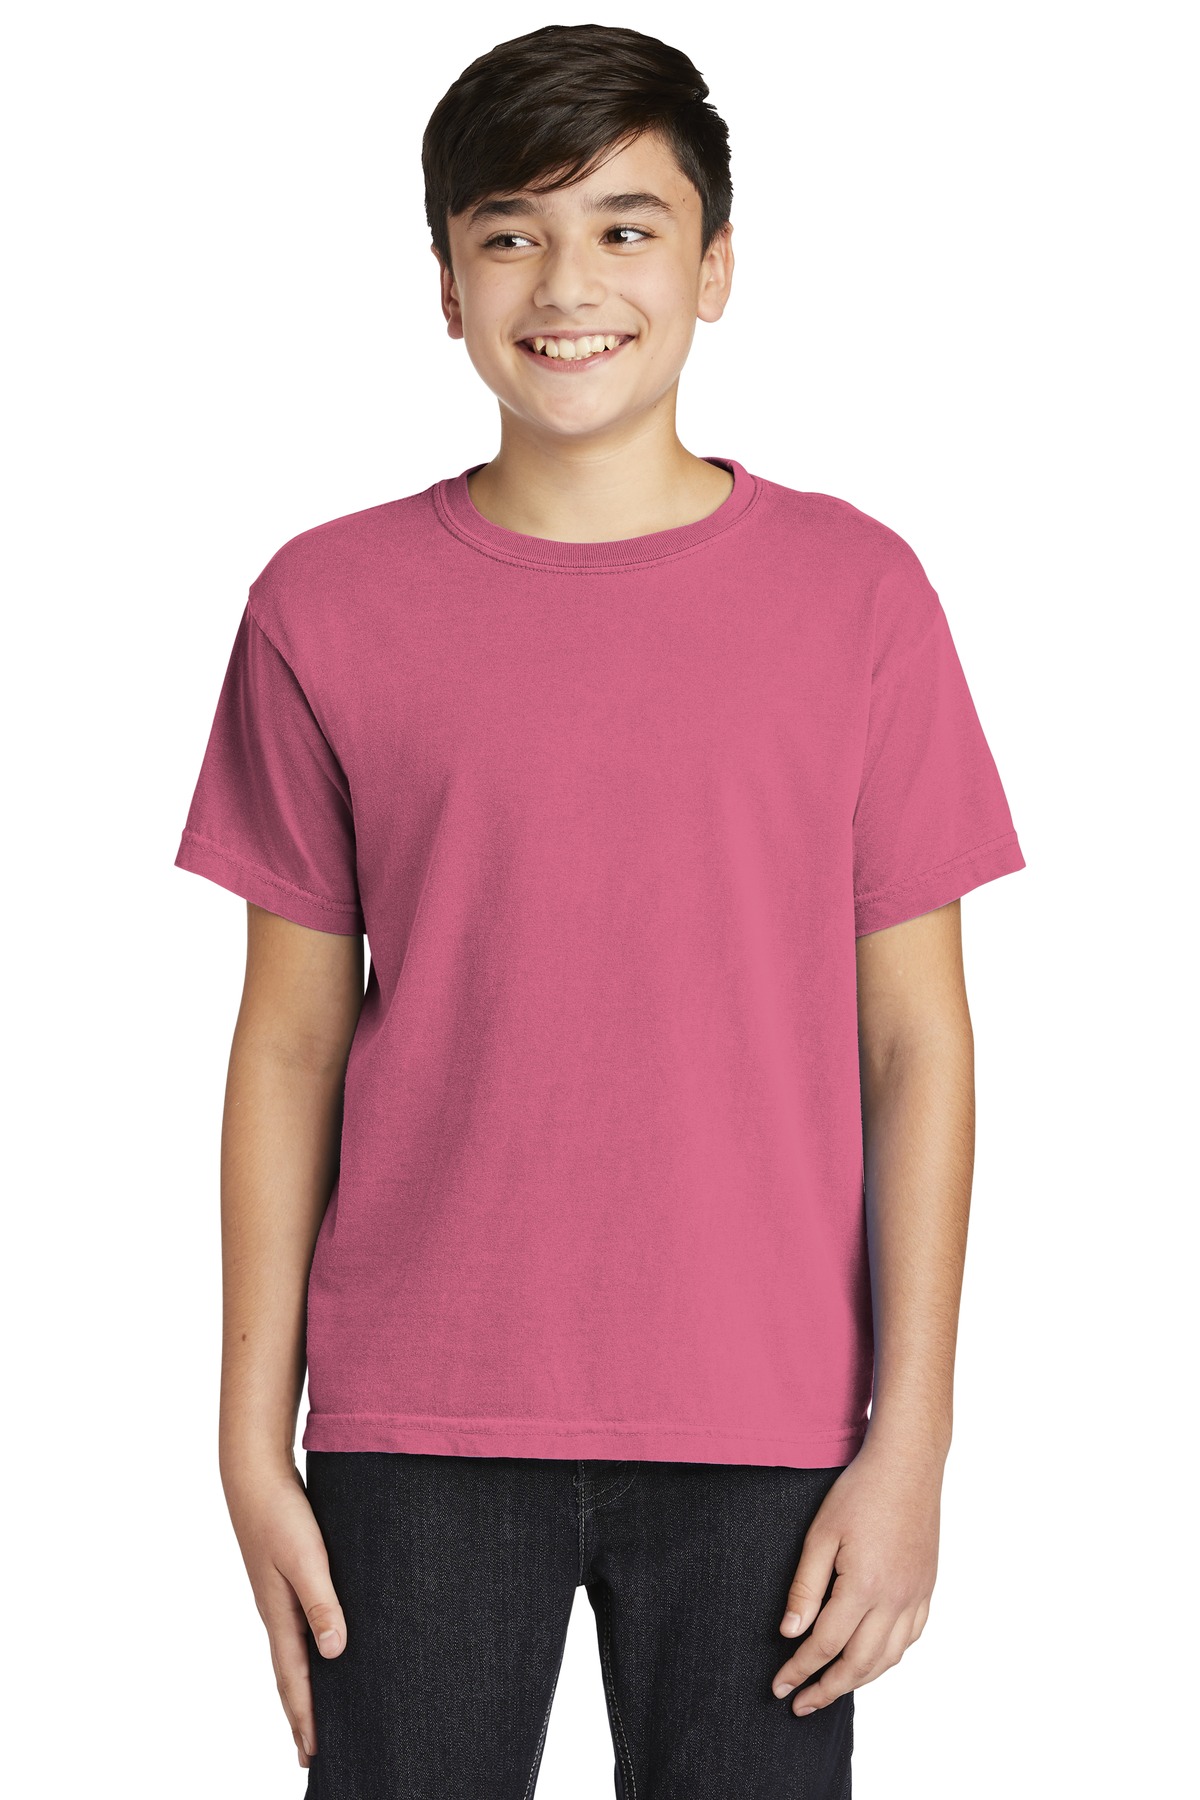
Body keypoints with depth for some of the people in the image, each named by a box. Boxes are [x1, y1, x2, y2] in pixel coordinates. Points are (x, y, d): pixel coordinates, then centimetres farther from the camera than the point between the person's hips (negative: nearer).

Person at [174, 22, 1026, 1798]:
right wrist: (254, 1439, 2)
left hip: (760, 1425, 0)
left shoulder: (855, 590, 0)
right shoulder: (330, 603, 2)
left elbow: (915, 1040, 1)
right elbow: (290, 1042, 4)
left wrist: (912, 1434, -3)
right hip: (420, 1430, 1)